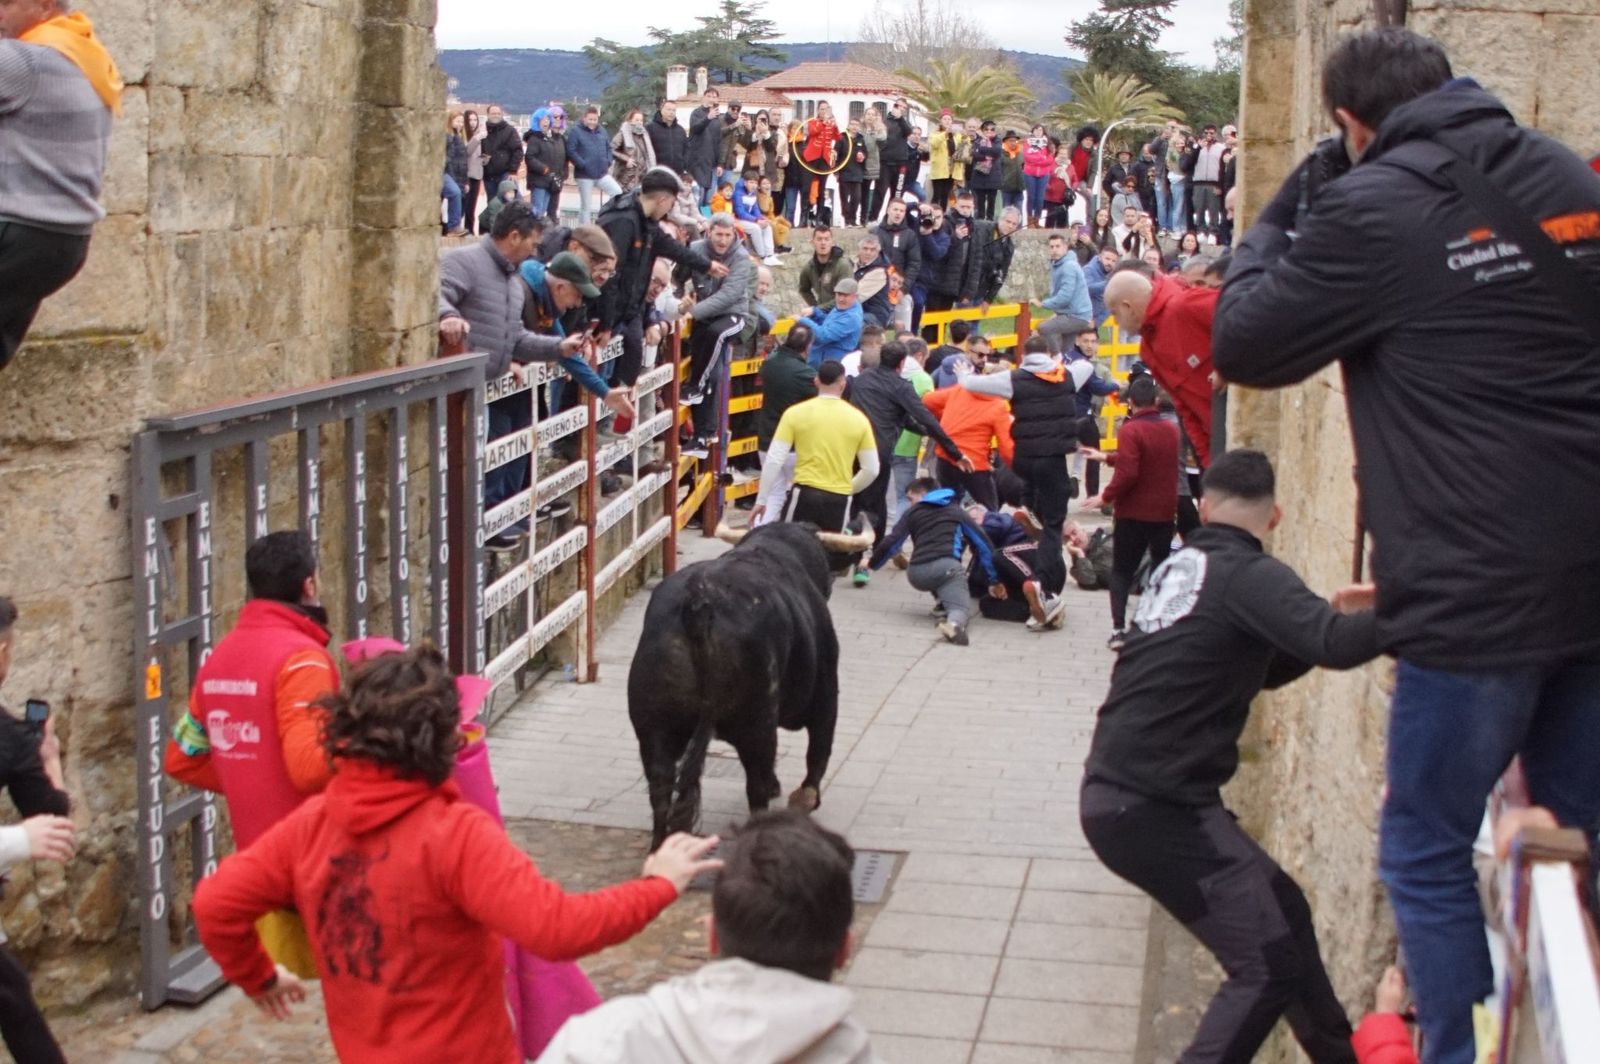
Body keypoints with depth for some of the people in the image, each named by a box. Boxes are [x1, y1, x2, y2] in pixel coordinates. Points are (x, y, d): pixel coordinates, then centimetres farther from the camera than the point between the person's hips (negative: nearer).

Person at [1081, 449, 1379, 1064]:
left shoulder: (1180, 566, 14)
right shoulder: (1248, 575, -13)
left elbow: (1264, 667, 25)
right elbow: (1334, 646, -30)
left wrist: (1337, 617, 13)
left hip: (1119, 792, 9)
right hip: (1152, 809, -9)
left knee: (1282, 913, 20)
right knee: (1269, 965, -11)